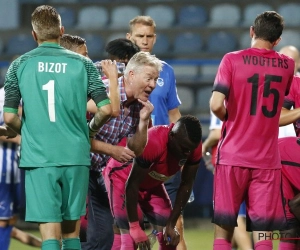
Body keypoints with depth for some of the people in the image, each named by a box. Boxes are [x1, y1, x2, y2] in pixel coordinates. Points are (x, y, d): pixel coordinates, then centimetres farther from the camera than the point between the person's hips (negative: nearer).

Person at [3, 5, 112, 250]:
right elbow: (106, 109, -3)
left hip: (38, 156, -1)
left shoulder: (19, 65, 2)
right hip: (76, 155, 1)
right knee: (71, 230, 12)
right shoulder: (83, 64, 3)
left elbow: (9, 118, -3)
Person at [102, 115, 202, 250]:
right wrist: (135, 227, -27)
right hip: (122, 177, -7)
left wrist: (171, 225, -10)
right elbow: (132, 185, -32)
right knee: (131, 238, -18)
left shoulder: (194, 148, -21)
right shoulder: (152, 143, -41)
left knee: (169, 237, 0)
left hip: (151, 182, 7)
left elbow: (186, 185, -9)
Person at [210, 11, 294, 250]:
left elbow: (216, 105, -14)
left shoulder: (232, 60, -5)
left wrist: (228, 118, 4)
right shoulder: (287, 65, 5)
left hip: (233, 156, -1)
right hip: (267, 160, 1)